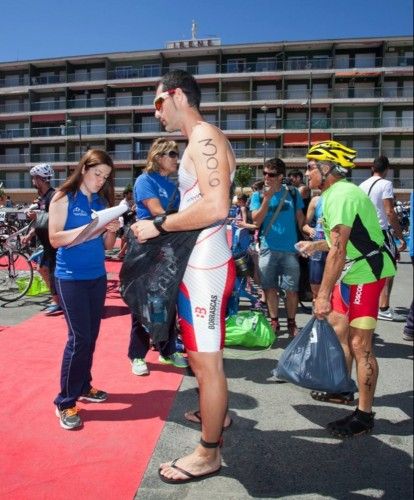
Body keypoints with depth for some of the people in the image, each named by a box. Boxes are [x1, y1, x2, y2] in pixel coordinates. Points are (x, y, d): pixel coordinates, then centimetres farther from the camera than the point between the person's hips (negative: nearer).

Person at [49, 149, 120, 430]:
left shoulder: (103, 202, 9)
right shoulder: (64, 198, -5)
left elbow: (107, 245, 10)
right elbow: (55, 239, -13)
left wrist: (111, 231, -11)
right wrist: (88, 227, -22)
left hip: (97, 276, 6)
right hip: (71, 277, -5)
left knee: (92, 335, 11)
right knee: (79, 337, -7)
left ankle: (83, 387, 28)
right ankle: (65, 402, 5)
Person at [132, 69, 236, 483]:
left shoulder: (205, 138, -13)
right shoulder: (199, 142, 19)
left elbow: (216, 207, -26)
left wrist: (158, 226, -18)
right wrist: (164, 225, 12)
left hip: (205, 267, -10)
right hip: (197, 263, 10)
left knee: (207, 361, 2)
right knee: (200, 354, 23)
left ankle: (208, 454, 18)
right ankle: (214, 414, 45)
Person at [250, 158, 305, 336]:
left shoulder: (292, 194, 4)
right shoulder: (258, 196, 4)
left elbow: (300, 219, 11)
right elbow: (256, 221, -8)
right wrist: (267, 198, -15)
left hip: (290, 249, -1)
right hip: (268, 249, 1)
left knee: (291, 289, 1)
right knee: (270, 287, 8)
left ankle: (292, 323, 17)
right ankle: (274, 321, 22)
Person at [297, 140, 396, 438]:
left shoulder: (341, 195, -21)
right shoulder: (338, 192, 11)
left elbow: (338, 250, -27)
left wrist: (323, 295, -26)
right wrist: (317, 245, 16)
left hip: (367, 273, -11)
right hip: (351, 272, 11)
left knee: (360, 344, -7)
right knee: (338, 331, 17)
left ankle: (365, 415, 5)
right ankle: (342, 389, 33)